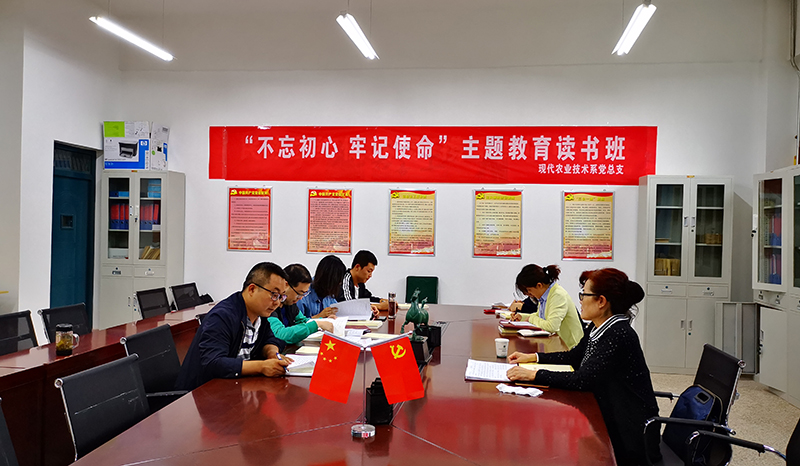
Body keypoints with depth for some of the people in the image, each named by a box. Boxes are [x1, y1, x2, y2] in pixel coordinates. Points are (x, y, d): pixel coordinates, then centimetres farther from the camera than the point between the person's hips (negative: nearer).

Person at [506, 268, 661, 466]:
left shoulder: (619, 335, -24)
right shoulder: (597, 328, 4)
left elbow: (582, 380, -27)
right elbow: (574, 357, 20)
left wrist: (533, 375, -23)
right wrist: (533, 357, 12)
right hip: (609, 421, 8)